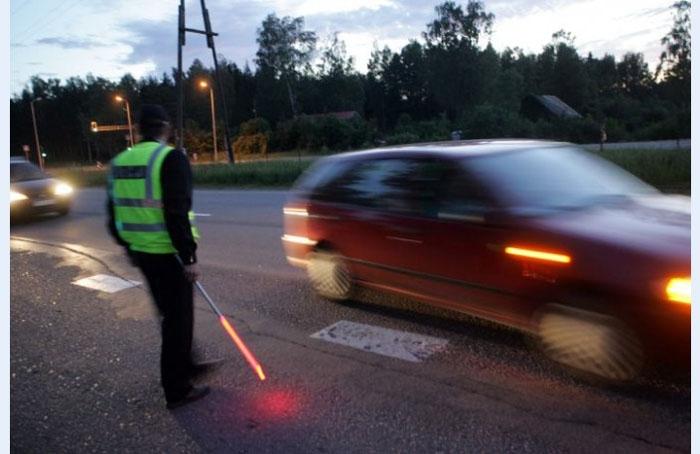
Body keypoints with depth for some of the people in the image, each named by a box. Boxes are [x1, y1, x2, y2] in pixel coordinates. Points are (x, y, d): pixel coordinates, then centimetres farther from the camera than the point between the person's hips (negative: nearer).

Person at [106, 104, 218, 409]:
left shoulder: (120, 161, 9)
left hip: (141, 252, 8)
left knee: (171, 314, 22)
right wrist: (189, 257, -18)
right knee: (178, 319, 4)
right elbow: (177, 214, -22)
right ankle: (177, 391, 15)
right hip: (168, 254, -8)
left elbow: (114, 215, 14)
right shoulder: (171, 158, -14)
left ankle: (187, 366, 38)